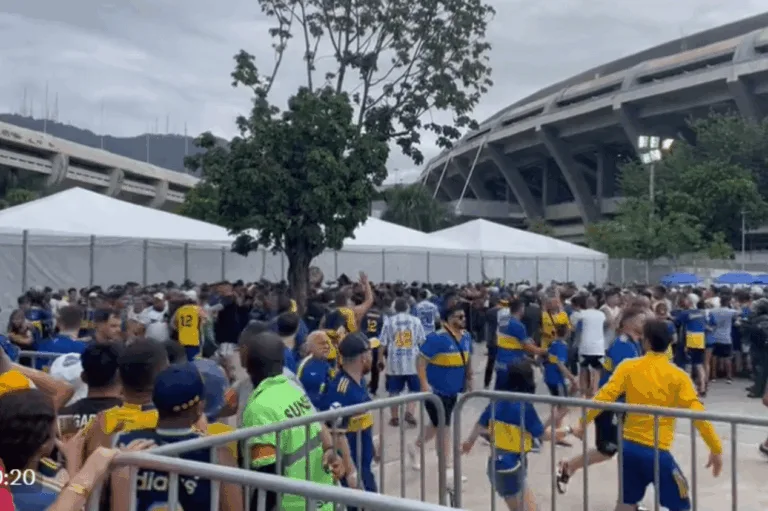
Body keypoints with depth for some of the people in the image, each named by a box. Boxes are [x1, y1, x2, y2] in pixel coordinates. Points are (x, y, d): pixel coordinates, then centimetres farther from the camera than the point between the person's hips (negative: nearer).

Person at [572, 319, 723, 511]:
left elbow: (604, 397, -6)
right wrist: (716, 449, -3)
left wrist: (583, 424, 2)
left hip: (629, 445, 3)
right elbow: (697, 414, -10)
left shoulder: (628, 367, -1)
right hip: (656, 451, -3)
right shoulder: (677, 376, -5)